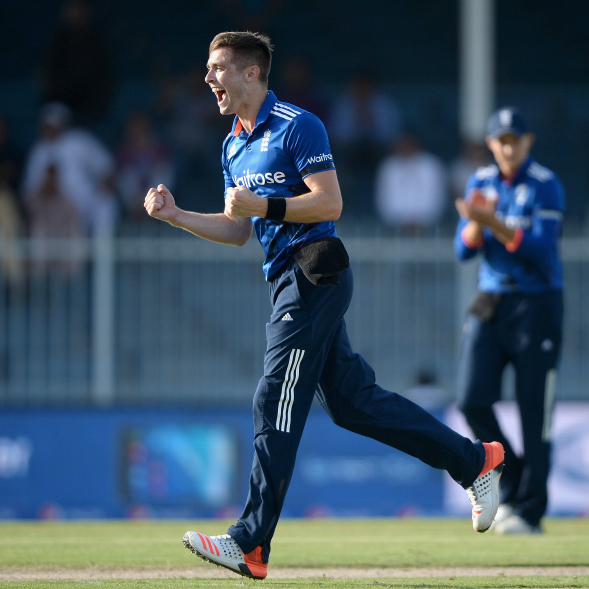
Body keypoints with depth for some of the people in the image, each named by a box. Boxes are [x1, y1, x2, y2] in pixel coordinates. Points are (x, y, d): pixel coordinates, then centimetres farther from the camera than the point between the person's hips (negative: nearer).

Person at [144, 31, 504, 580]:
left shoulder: (296, 126, -10)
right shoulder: (234, 146, 17)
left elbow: (330, 203, -15)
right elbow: (237, 230, 19)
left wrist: (263, 205, -19)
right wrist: (175, 215, 6)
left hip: (315, 276, -9)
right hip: (288, 280, 9)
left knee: (275, 406, -12)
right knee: (352, 401, 10)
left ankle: (250, 544, -13)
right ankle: (476, 460, 19)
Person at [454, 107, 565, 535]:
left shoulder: (546, 187, -7)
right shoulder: (481, 183, 10)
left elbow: (541, 249, -17)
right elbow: (464, 249, 6)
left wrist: (494, 223, -26)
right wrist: (477, 222, -14)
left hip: (537, 303, -5)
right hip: (490, 303, 5)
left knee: (534, 411, -4)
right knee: (472, 400, -7)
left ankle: (529, 510, 2)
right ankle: (511, 483, 13)